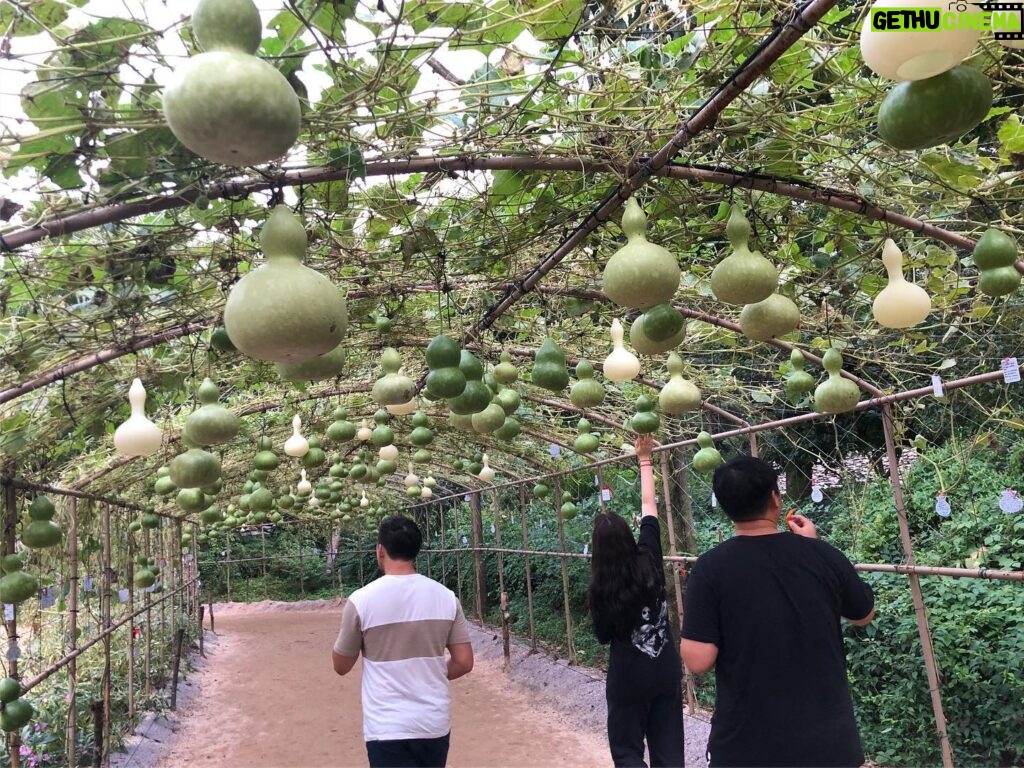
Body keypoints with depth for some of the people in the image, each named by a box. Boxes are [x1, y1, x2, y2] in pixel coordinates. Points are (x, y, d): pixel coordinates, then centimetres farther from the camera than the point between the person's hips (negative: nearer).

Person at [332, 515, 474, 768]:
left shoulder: (361, 600, -13)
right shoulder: (446, 597, -4)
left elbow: (341, 666, 0)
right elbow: (464, 663, -1)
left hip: (387, 728, -4)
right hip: (435, 724, 4)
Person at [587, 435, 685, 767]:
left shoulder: (599, 590, -15)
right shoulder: (648, 561, -8)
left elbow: (603, 636, 0)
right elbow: (649, 506, 3)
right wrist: (644, 459, 12)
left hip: (628, 675, -4)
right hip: (667, 668, 4)